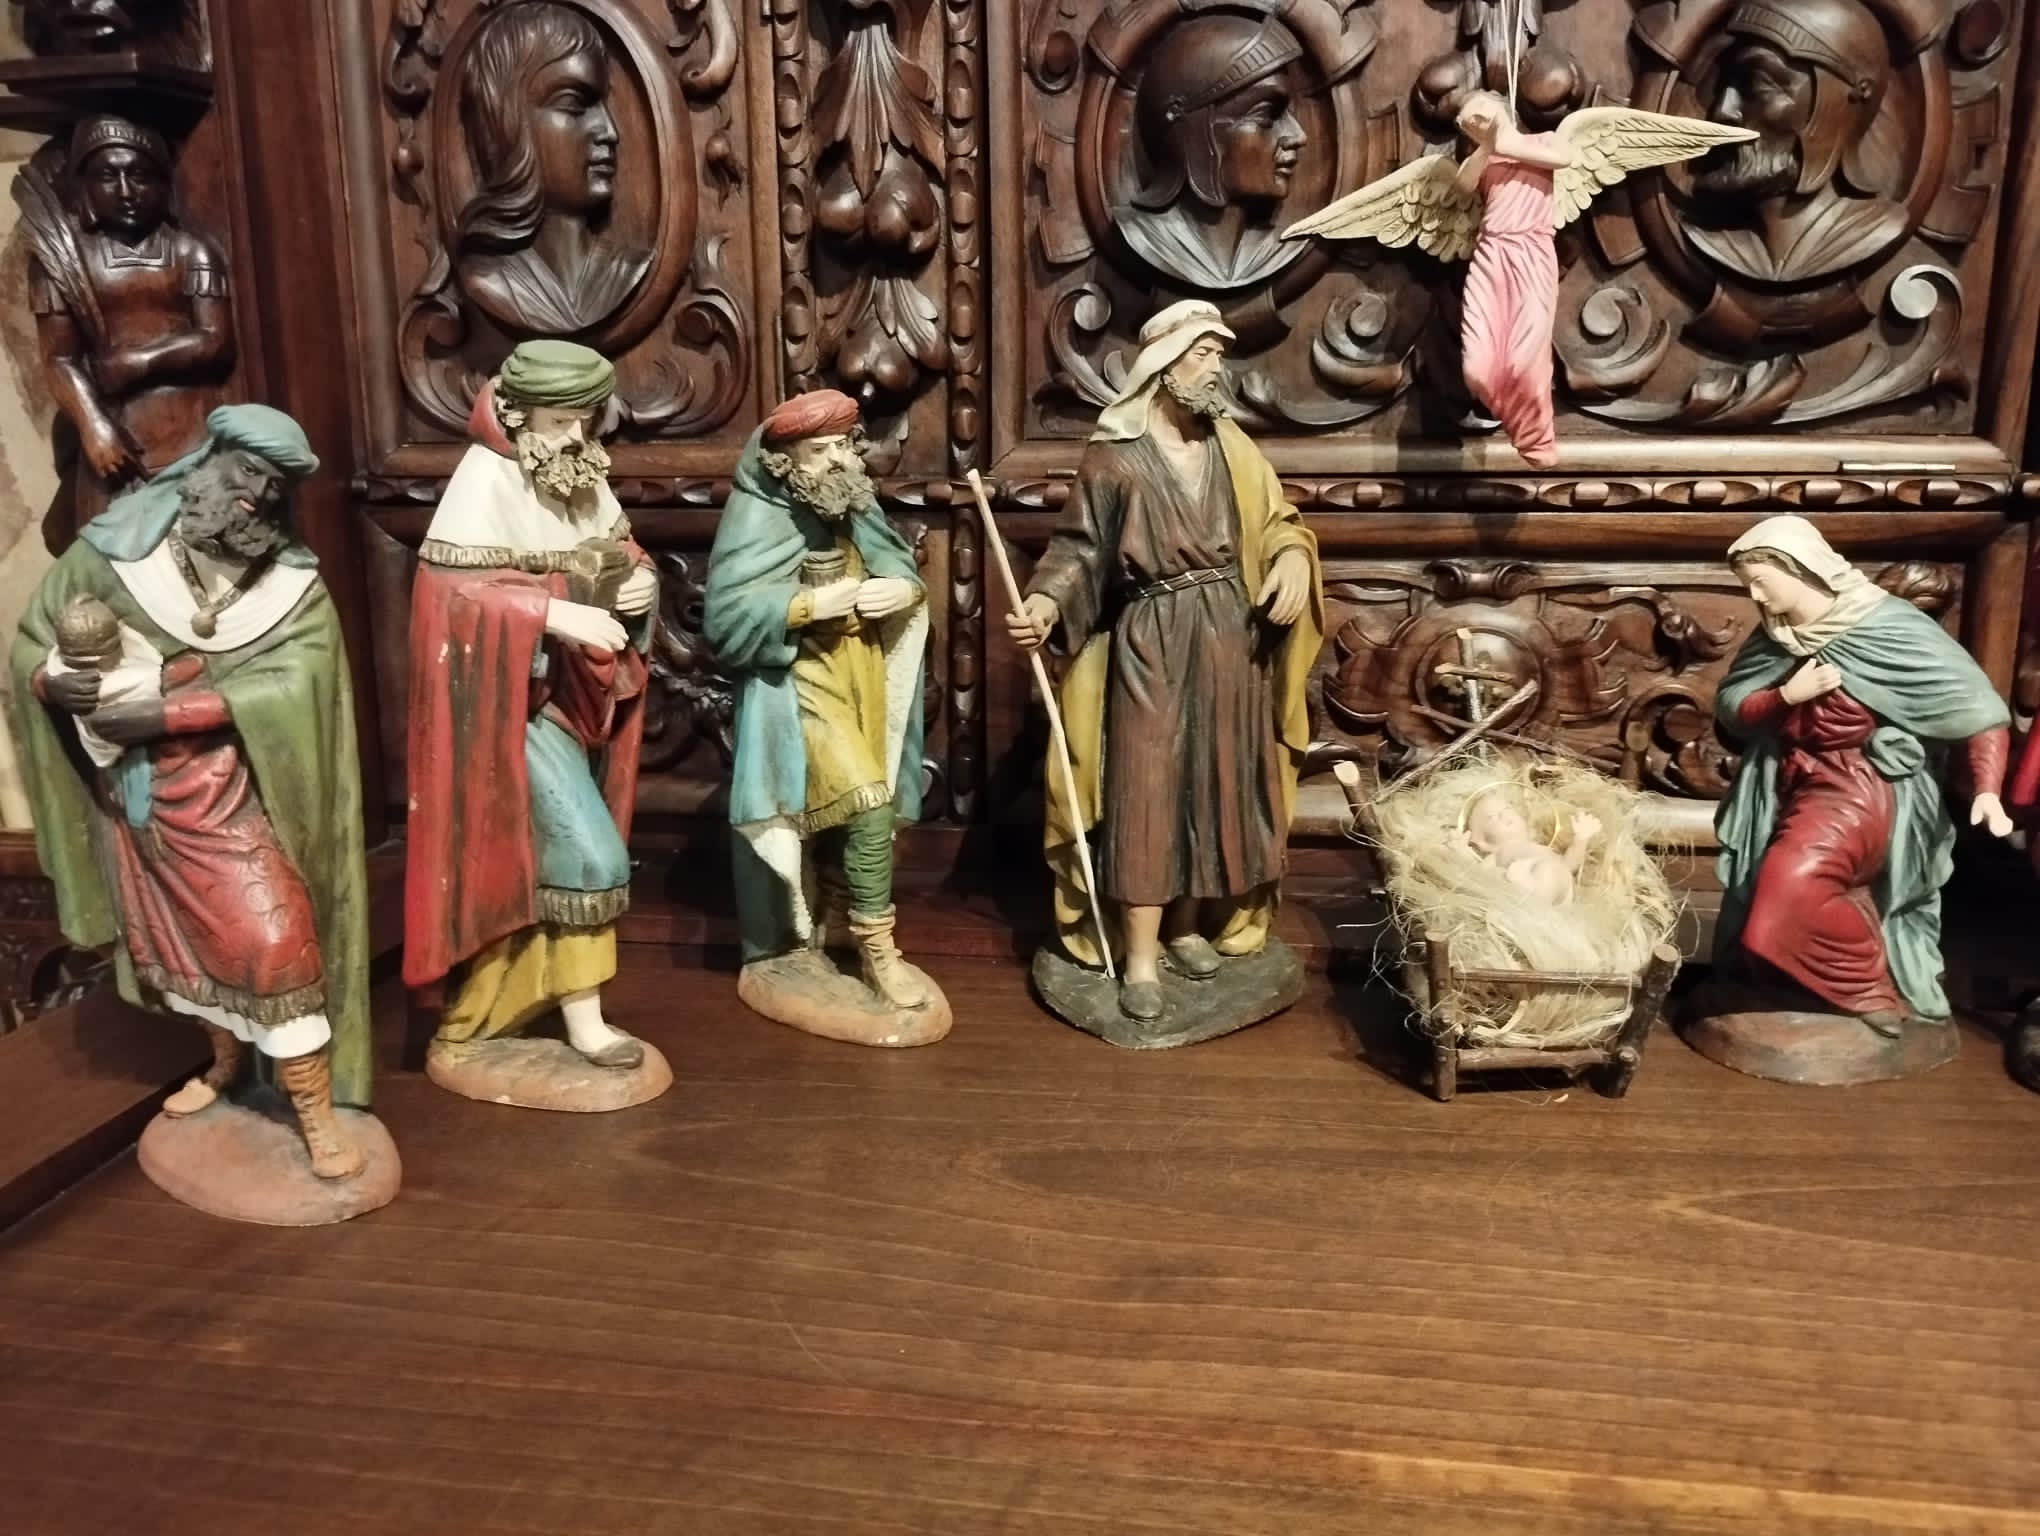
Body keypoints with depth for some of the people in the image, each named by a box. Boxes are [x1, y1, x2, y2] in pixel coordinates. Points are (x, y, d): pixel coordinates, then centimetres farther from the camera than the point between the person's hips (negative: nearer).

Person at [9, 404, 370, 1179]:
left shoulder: (292, 587, -10)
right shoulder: (109, 552, -8)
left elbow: (291, 689, -23)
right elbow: (30, 644, 0)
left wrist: (161, 711, -28)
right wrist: (53, 681, -24)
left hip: (231, 799, -3)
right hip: (133, 800, 3)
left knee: (271, 943, -8)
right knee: (174, 942, 19)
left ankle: (317, 1114, 4)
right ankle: (227, 1061, 44)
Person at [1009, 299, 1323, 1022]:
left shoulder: (1231, 446, 9)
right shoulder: (1112, 454, -5)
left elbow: (1276, 519, 13)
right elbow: (1079, 549, -6)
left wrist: (1293, 558, -9)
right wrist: (1044, 605, -23)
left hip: (1229, 638, 5)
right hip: (1150, 642, -5)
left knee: (1214, 782, 11)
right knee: (1146, 793, -4)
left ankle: (1186, 924, 28)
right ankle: (1140, 961, 3)